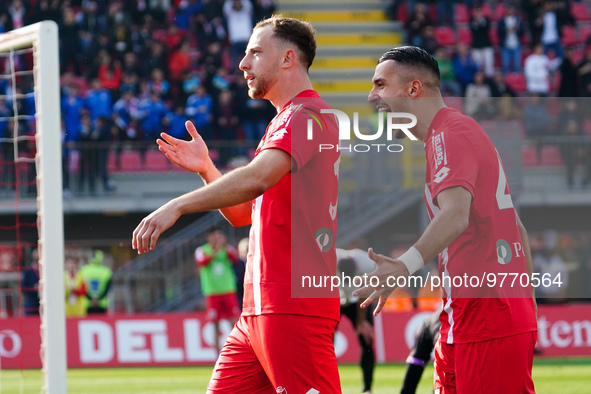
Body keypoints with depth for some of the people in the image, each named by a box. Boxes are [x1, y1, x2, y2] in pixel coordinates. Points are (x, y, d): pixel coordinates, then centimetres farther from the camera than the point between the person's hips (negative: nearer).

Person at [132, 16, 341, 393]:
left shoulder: (308, 114, -9)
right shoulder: (283, 122, 25)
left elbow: (257, 178, -26)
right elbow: (242, 213, 28)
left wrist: (178, 206, -29)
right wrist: (206, 169, 13)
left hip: (293, 304, -10)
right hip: (258, 309, 10)